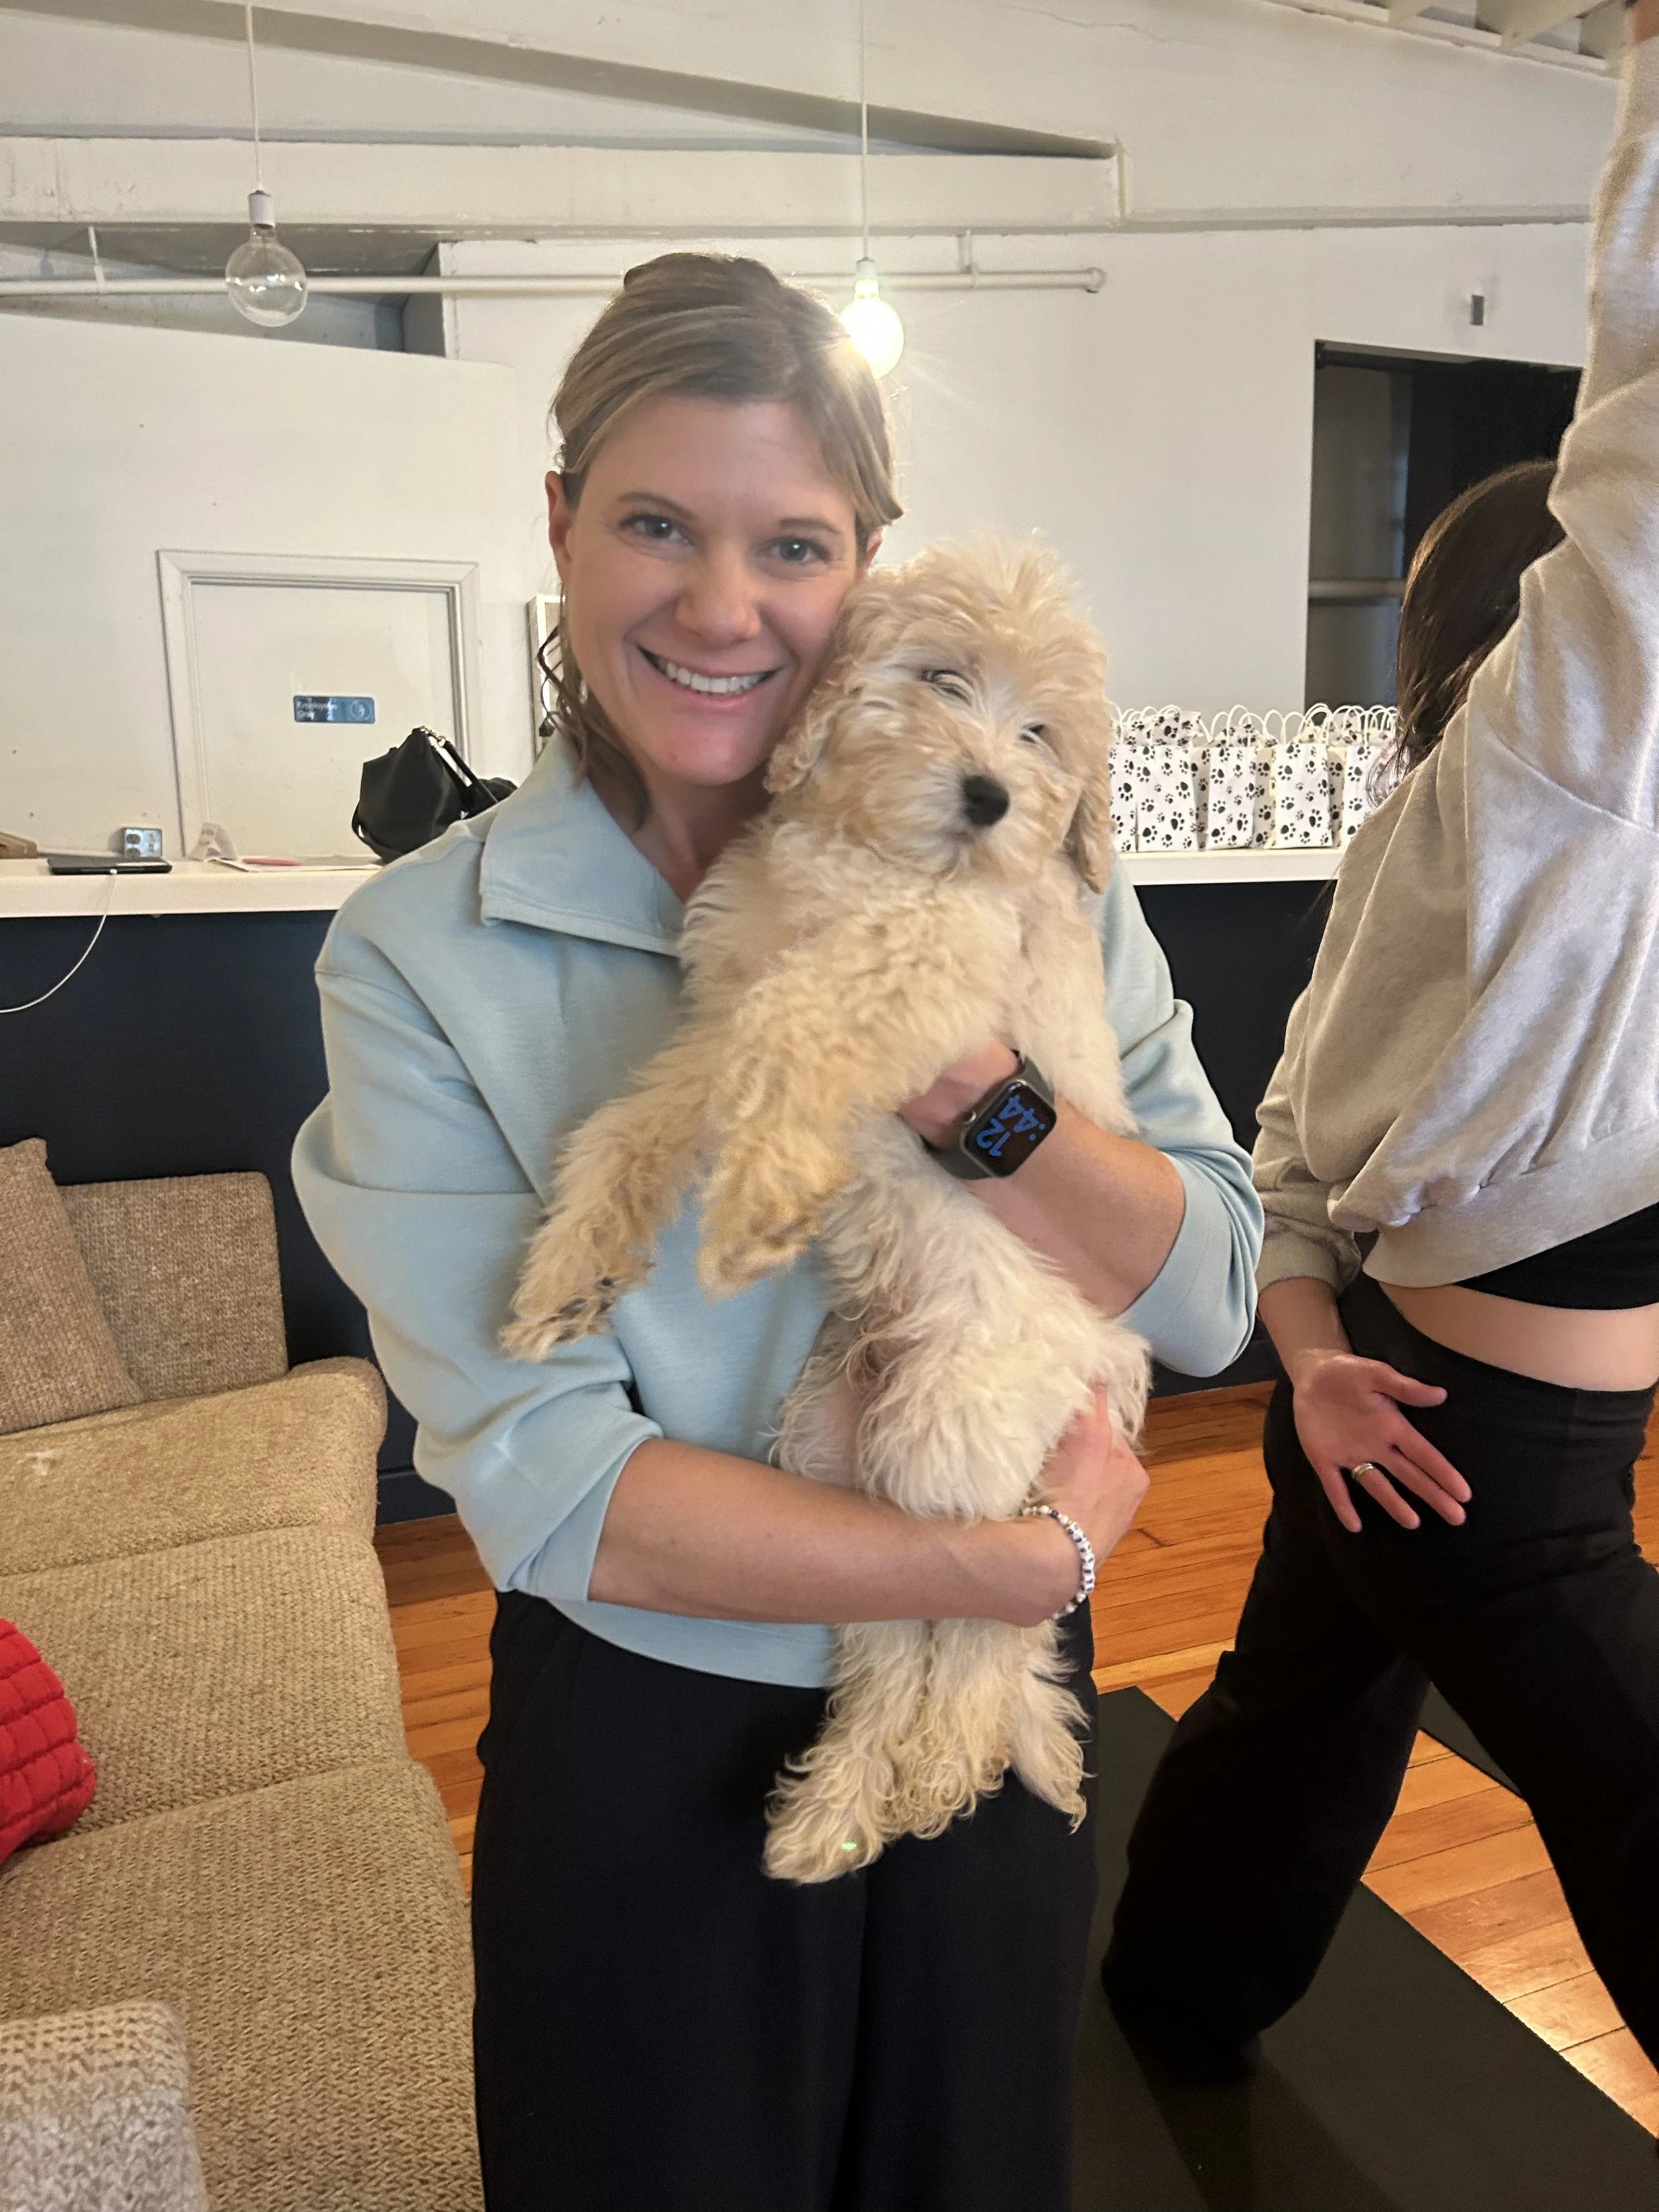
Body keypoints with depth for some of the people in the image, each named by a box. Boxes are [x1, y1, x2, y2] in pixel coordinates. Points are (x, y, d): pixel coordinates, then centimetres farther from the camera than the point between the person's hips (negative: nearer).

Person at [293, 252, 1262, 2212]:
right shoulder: (420, 956, -15)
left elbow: (1207, 1300, -10)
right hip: (643, 1753, -2)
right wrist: (1026, 1560, -20)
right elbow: (550, 1489, -20)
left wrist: (964, 1081, -28)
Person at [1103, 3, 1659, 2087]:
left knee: (1295, 1723, 26)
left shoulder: (1438, 847, 8)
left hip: (1383, 1403, 9)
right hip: (1492, 1469, -9)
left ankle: (1161, 2014, 48)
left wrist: (1314, 1352, -1)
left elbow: (1297, 1142, 8)